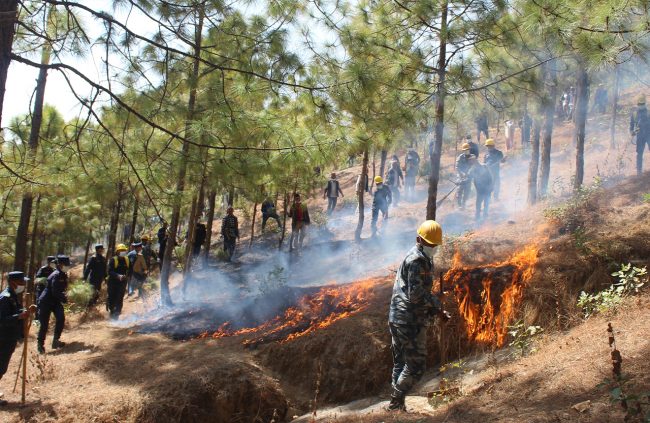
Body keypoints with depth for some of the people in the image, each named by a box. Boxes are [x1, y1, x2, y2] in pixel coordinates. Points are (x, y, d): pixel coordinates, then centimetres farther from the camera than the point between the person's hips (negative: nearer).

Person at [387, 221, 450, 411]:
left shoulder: (424, 259, 19)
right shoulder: (417, 260, -14)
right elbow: (416, 293, -22)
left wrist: (436, 310, 15)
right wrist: (436, 304, -9)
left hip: (397, 319, 10)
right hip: (410, 321, -10)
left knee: (401, 364, 14)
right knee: (416, 365, -4)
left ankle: (396, 405, 21)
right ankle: (396, 403, 0)